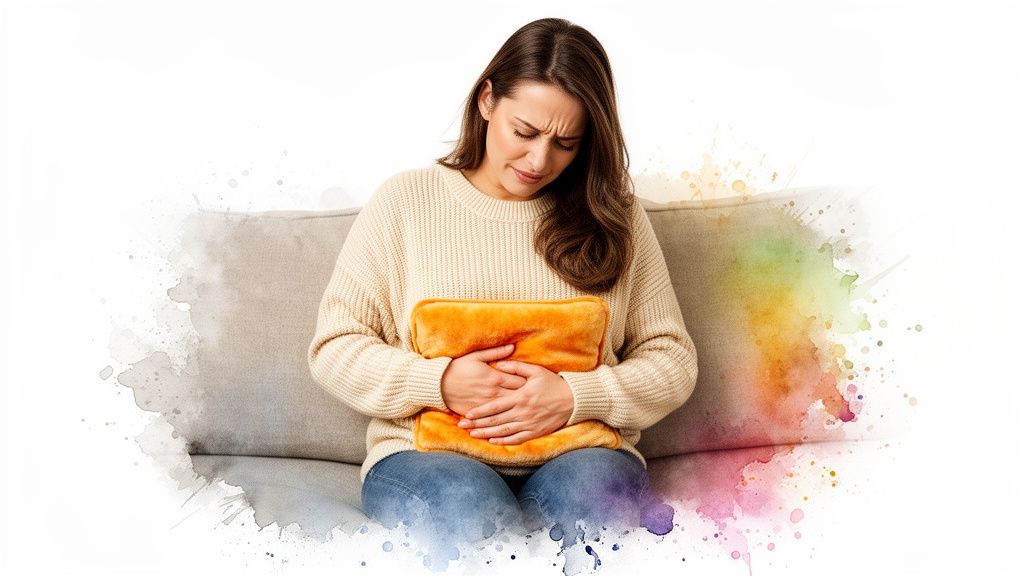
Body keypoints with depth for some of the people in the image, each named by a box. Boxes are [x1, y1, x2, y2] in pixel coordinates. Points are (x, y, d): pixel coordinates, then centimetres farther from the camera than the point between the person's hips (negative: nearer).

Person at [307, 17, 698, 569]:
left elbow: (672, 360, 10)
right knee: (471, 508, -36)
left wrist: (577, 397, -9)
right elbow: (333, 348, 6)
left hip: (581, 457, 1)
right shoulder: (405, 201, 6)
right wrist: (437, 382, -11)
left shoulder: (612, 217, 10)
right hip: (426, 456, 0)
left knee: (596, 495, -35)